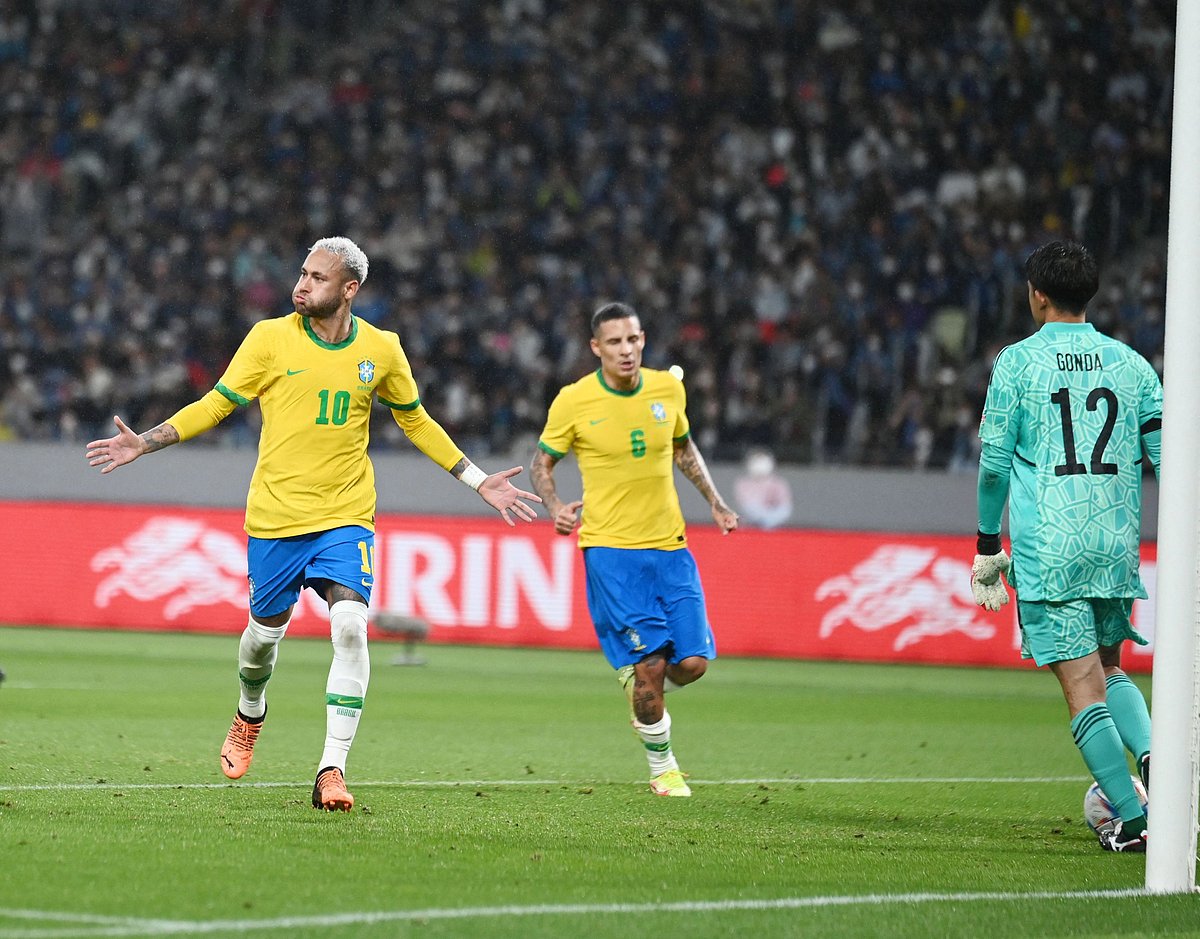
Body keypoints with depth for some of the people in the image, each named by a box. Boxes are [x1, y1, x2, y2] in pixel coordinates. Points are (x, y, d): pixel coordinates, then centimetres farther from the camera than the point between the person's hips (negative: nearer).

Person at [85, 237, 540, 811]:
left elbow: (416, 422, 17)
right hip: (275, 515, 0)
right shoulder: (271, 338, -4)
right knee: (266, 631, 10)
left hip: (345, 516, 0)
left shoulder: (381, 350, 2)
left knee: (350, 625, -20)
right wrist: (144, 444, -7)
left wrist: (480, 482, 15)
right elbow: (215, 405, 3)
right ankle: (250, 716, 46)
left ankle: (332, 770, -17)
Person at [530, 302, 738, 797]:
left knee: (692, 662, -5)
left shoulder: (668, 388, 4)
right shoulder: (573, 401, -7)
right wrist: (556, 508, -14)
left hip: (669, 546, 4)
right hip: (610, 549, -4)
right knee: (649, 662, -11)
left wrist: (715, 502, 14)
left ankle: (639, 685, 30)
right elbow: (542, 463, 4)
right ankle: (663, 769, 9)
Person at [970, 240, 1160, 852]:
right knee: (1109, 669, 22)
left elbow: (994, 461, 0)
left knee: (1083, 684, -3)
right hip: (1117, 544, 4)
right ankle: (1150, 752, -5)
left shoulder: (1017, 361, 0)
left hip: (1046, 549, -4)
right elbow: (1165, 452, 6)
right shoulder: (1130, 364, 9)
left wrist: (988, 548, 10)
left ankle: (1131, 818, -10)